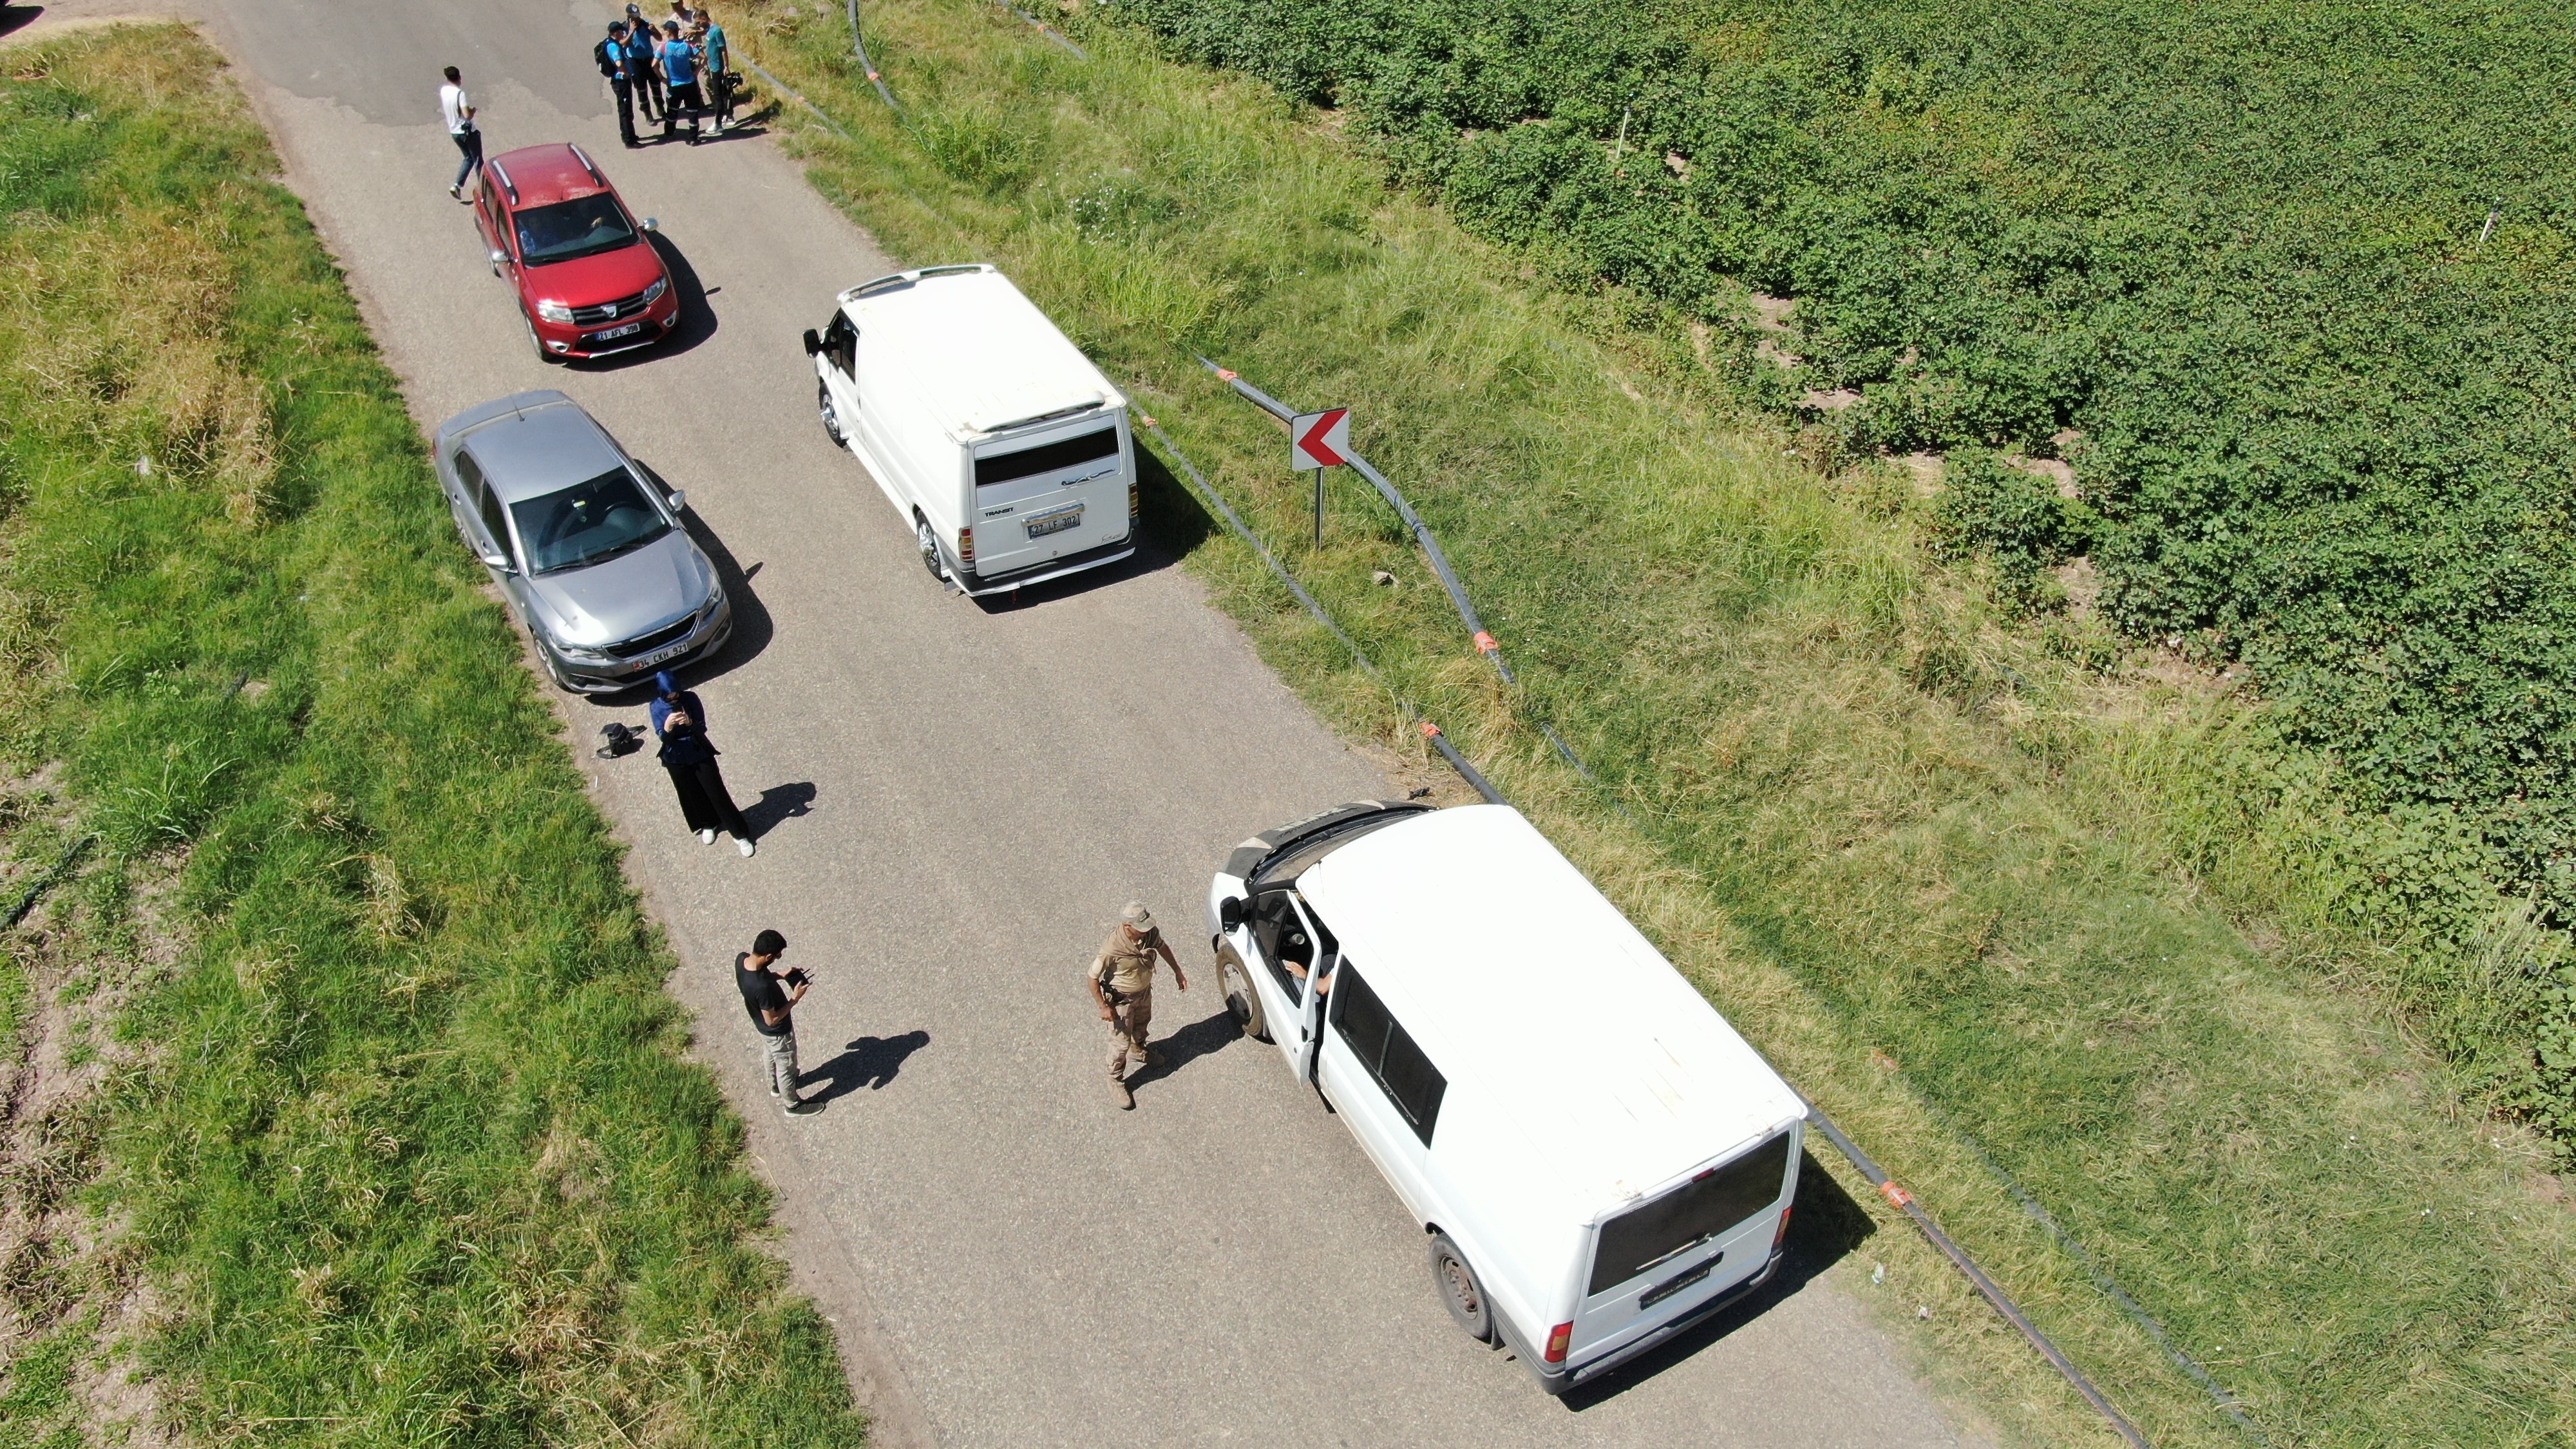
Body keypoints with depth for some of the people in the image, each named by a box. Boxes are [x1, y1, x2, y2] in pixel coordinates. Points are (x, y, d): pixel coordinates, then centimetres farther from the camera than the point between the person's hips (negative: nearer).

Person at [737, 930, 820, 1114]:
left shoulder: (741, 959, -22)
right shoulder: (762, 987, -45)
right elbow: (772, 1021, -31)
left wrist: (779, 975, -7)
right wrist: (795, 998, -26)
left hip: (760, 1025, 8)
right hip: (777, 1032, -8)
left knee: (769, 1056, 34)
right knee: (786, 1066, 19)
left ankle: (776, 1086, 61)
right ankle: (793, 1105, 44)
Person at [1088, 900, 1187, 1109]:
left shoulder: (1150, 933, -22)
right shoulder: (1112, 948, -39)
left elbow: (1162, 947, 2)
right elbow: (1093, 976, -26)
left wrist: (1178, 972, 7)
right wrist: (1103, 1007, -19)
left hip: (1144, 991, 6)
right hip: (1121, 1000, -6)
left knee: (1142, 1023, 32)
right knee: (1121, 1042, 9)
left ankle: (1138, 1050, 63)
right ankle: (1116, 1081, 33)